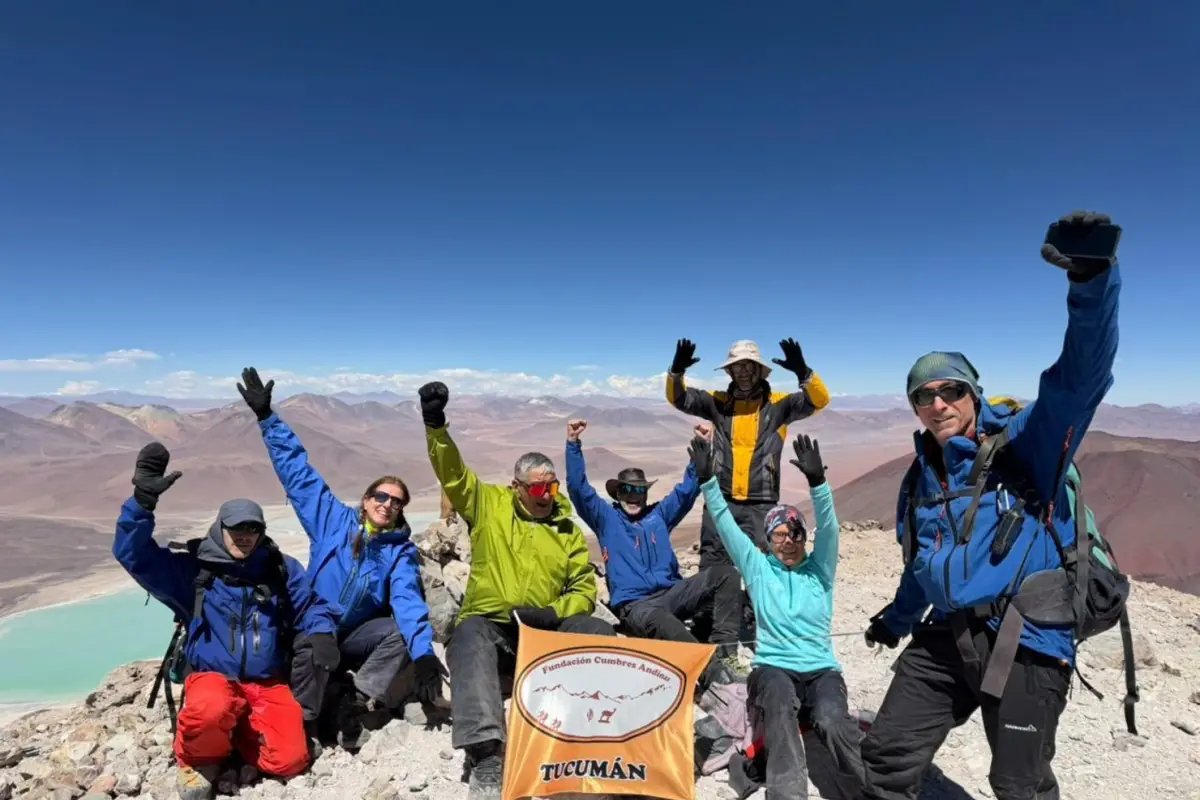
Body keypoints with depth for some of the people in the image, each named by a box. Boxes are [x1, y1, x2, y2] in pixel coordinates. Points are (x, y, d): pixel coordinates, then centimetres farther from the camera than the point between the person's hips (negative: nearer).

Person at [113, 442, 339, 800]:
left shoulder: (282, 570, 4)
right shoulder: (193, 570, 0)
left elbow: (312, 608, 10)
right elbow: (133, 553, -9)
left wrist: (321, 636, -12)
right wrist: (143, 499, -22)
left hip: (269, 684, 2)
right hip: (213, 676, -2)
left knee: (290, 760, -17)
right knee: (211, 711, -40)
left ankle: (232, 731, 15)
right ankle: (196, 756, -1)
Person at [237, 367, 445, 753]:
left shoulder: (401, 550, -7)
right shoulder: (333, 519, -5)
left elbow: (408, 600, -23)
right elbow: (297, 472, -8)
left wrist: (423, 652, -40)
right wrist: (267, 417, -14)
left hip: (357, 637, 1)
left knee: (404, 632, -26)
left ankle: (354, 706, -18)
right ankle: (304, 722, -20)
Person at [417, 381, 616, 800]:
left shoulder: (567, 529, 10)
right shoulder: (488, 503, 5)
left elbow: (585, 588, 7)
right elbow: (450, 471, -3)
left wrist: (554, 613, -13)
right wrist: (435, 424, -18)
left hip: (545, 631, 2)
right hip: (488, 625, -2)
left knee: (599, 633, -23)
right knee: (469, 642, -36)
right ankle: (486, 755, -45)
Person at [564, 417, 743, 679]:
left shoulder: (659, 514, 19)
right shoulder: (606, 518, 11)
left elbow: (688, 488, 14)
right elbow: (578, 488, 0)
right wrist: (574, 445, -10)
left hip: (673, 592, 5)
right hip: (635, 604, -4)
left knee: (725, 574, -16)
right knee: (658, 620, -41)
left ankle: (724, 648, -21)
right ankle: (711, 664, -44)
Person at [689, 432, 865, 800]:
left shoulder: (820, 570, 10)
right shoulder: (758, 569, 10)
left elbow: (829, 528, -6)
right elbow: (727, 527, 2)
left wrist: (817, 481, -23)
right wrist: (707, 481, -8)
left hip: (822, 670, 1)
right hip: (773, 668, -1)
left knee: (832, 721, -29)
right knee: (780, 709, -33)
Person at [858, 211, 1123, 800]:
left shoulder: (1023, 444, -4)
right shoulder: (921, 477, 12)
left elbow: (1080, 377, -23)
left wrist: (1093, 279, -38)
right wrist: (896, 620, 38)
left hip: (1025, 641, -5)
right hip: (945, 638, 5)